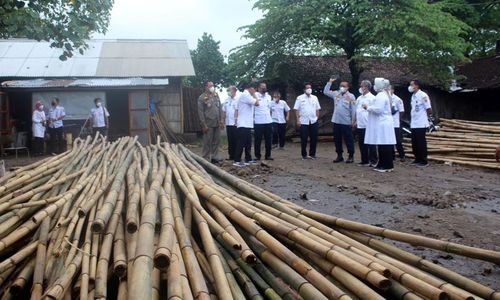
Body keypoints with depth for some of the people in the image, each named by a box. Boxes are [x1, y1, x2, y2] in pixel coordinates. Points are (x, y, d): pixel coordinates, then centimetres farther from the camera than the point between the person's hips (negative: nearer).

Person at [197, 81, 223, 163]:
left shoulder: (216, 96, 11)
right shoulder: (202, 98, -6)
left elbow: (220, 108, 15)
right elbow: (200, 112, -9)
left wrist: (221, 120, 9)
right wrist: (204, 125, -13)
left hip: (217, 124, 6)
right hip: (208, 124, -6)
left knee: (216, 141, 9)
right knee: (207, 143, -1)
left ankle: (214, 157, 19)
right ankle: (206, 159, 6)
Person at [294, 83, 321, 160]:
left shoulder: (315, 98, 11)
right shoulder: (300, 98, 1)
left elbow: (317, 109, 13)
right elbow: (296, 110, -2)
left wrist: (317, 118, 4)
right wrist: (298, 120, -9)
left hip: (313, 121, 3)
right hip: (303, 122, -3)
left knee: (314, 138, 4)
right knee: (304, 139, 0)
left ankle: (312, 154, 16)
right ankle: (304, 155, 13)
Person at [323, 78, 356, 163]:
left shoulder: (351, 96, -3)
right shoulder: (336, 94, 10)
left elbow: (353, 110, -4)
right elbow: (325, 91, 14)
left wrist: (353, 121, -7)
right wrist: (330, 82, 8)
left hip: (346, 122, -5)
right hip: (336, 121, 5)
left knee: (348, 140, 2)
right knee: (337, 139, 11)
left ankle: (351, 156, 12)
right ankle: (339, 155, 22)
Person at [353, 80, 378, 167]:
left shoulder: (371, 98, -7)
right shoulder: (359, 98, 15)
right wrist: (355, 121, 16)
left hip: (368, 125, -7)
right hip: (360, 125, 7)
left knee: (371, 144, -2)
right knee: (362, 144, 11)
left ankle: (373, 161, 5)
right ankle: (364, 161, 19)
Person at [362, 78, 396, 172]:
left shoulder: (380, 95, -14)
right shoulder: (384, 94, 19)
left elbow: (378, 109, -22)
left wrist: (368, 107, -8)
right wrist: (369, 107, 16)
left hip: (382, 124, -10)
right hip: (384, 123, 11)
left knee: (384, 145, -7)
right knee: (385, 145, 11)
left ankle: (386, 166, -4)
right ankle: (382, 165, 15)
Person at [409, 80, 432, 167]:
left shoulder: (423, 95, -13)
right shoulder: (413, 96, 12)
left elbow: (429, 110, -11)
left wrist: (423, 116, 4)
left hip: (421, 124, -8)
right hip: (413, 124, 8)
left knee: (421, 143, -2)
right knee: (414, 143, 12)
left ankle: (424, 161, 7)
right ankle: (418, 159, 24)